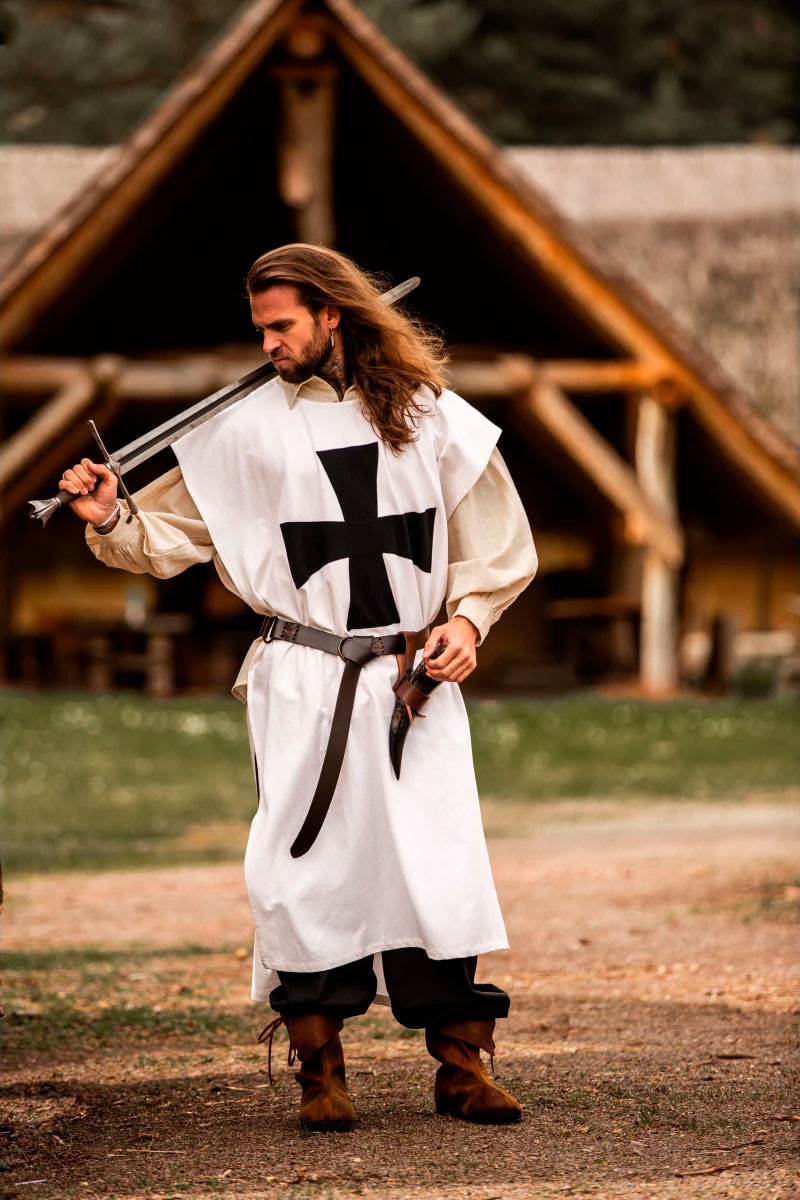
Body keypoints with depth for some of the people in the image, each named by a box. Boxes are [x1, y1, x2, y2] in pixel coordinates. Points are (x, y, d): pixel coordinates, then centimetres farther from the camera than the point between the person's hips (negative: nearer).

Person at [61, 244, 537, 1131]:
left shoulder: (430, 416, 6)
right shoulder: (248, 431, 4)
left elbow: (495, 542, 13)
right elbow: (169, 535, 7)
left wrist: (468, 620, -1)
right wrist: (112, 520, -11)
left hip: (419, 676, 1)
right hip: (305, 683, 0)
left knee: (440, 865, -3)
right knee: (310, 871, -4)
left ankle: (461, 1065, 6)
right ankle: (320, 1071, 6)